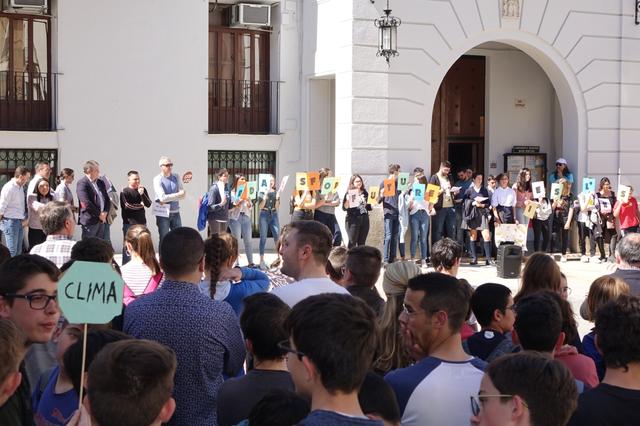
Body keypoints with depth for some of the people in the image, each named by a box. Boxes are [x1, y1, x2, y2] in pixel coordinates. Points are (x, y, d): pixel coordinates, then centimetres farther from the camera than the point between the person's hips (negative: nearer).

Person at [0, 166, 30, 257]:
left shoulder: (21, 187, 11)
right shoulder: (9, 187, -14)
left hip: (19, 221, 8)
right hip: (10, 221, -8)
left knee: (18, 251, 12)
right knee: (11, 251, -8)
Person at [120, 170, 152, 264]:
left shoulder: (143, 190, 8)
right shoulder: (125, 191, -6)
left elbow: (148, 204, 1)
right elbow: (126, 206, -15)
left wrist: (142, 194, -15)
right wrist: (139, 205, -3)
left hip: (141, 222, 5)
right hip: (129, 223, -5)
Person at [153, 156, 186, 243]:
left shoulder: (176, 177, 6)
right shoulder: (157, 179, -7)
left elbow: (183, 195, -2)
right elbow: (162, 197, -19)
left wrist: (168, 199, -14)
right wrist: (178, 194, -11)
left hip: (175, 213, 4)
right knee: (164, 239, -1)